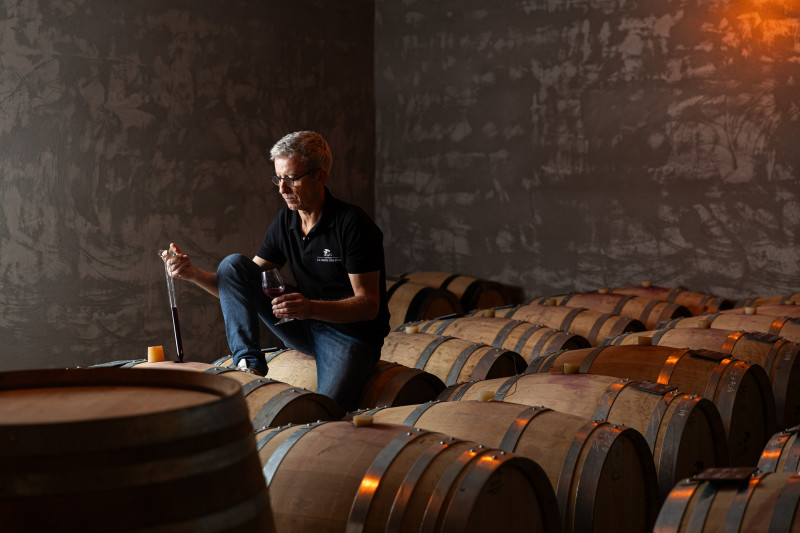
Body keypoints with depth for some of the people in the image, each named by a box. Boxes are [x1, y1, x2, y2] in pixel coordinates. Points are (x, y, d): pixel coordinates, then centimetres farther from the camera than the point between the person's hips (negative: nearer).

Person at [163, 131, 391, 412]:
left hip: (352, 335, -7)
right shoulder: (285, 221, 2)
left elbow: (369, 305, -19)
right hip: (304, 326, 7)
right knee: (233, 264, -6)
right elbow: (241, 287, 5)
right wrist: (194, 274, -12)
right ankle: (249, 365, -12)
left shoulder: (353, 224, -18)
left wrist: (311, 308, -34)